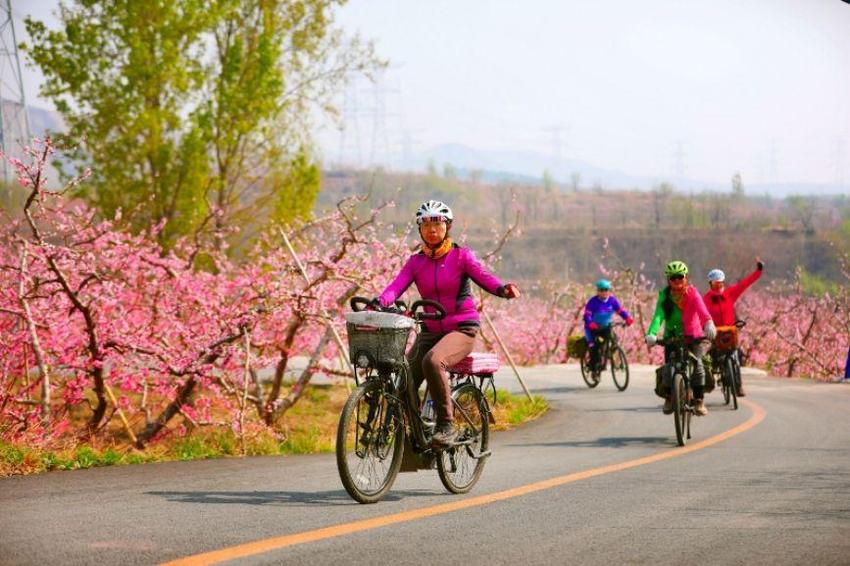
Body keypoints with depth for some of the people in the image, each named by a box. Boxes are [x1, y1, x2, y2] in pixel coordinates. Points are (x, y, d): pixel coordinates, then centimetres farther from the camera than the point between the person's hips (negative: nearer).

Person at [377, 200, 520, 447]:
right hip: (430, 331, 4)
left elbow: (483, 277, -17)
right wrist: (379, 303, -30)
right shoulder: (415, 262, 7)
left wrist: (503, 289, -40)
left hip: (462, 328, -4)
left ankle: (446, 425, -23)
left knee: (433, 361, -34)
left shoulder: (461, 256, -2)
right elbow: (396, 286, -8)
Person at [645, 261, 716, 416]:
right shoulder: (664, 295, -6)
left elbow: (702, 310, -28)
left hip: (693, 337, -1)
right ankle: (669, 398, 14)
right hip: (672, 337, 1)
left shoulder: (692, 293, -9)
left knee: (696, 362, -25)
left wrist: (709, 324, -51)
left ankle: (699, 401, -18)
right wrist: (651, 333, -41)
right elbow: (658, 315, -22)